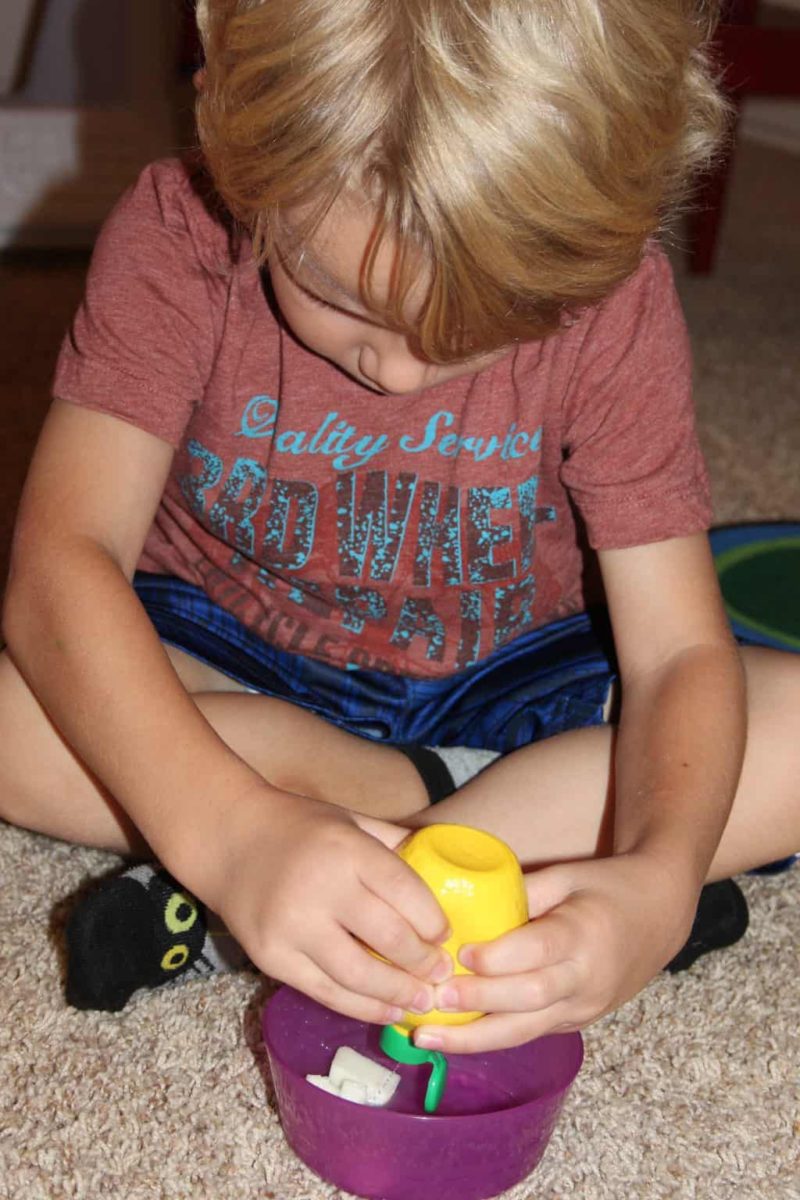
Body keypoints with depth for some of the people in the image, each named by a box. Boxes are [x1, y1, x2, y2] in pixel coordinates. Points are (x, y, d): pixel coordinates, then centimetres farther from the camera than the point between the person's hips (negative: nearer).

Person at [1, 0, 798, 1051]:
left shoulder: (613, 302, -20)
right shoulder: (179, 240, -22)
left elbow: (679, 653, -21)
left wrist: (660, 879, -42)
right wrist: (228, 828, -49)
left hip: (502, 678, 1)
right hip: (229, 670, 0)